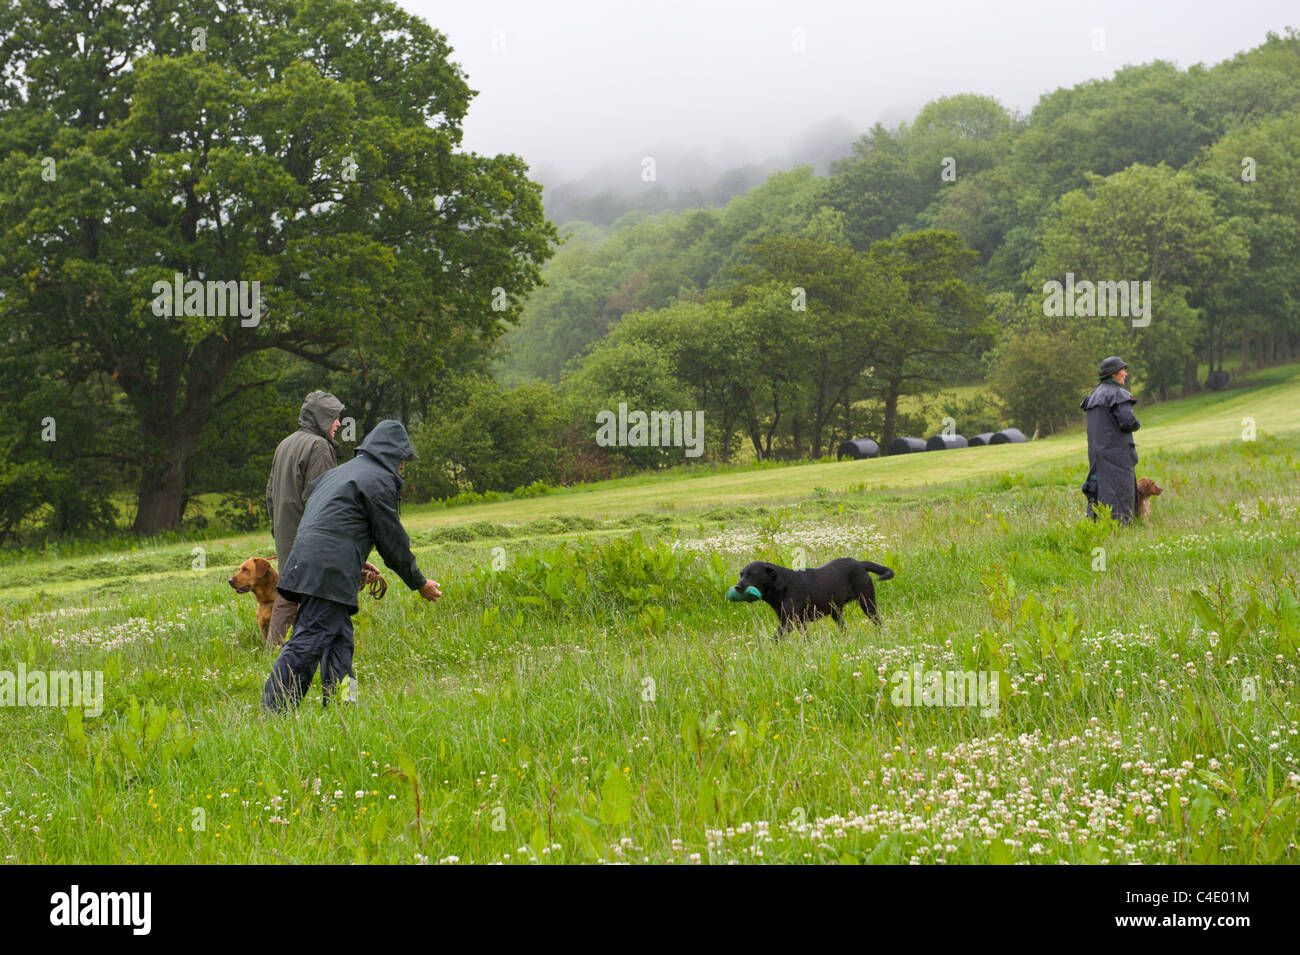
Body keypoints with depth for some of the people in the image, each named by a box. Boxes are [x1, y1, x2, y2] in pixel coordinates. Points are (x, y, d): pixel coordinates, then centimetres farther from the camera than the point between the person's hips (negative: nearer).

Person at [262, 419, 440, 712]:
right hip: (329, 574, -10)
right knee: (306, 644, -13)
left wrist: (359, 563, 42)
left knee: (339, 640, 13)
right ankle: (272, 712, -18)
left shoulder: (340, 472, 27)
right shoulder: (378, 480, -2)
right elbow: (393, 540, 0)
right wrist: (419, 583, 11)